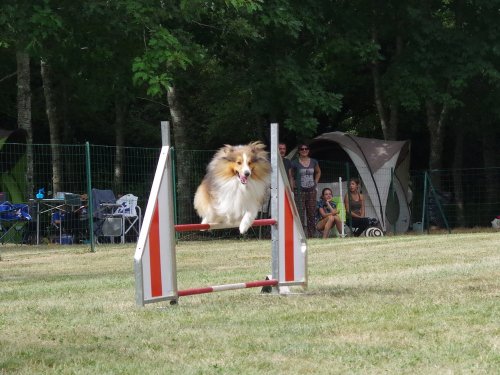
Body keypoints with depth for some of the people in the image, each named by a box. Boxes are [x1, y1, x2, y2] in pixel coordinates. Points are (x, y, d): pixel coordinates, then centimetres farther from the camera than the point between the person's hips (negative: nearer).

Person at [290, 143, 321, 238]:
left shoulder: (314, 162, 7)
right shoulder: (295, 163, -3)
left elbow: (318, 172, 24)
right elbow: (290, 175, 6)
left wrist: (315, 182, 12)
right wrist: (292, 186, -5)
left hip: (311, 191, 4)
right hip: (300, 191, -4)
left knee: (312, 214, 6)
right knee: (300, 214, -7)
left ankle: (311, 235, 12)